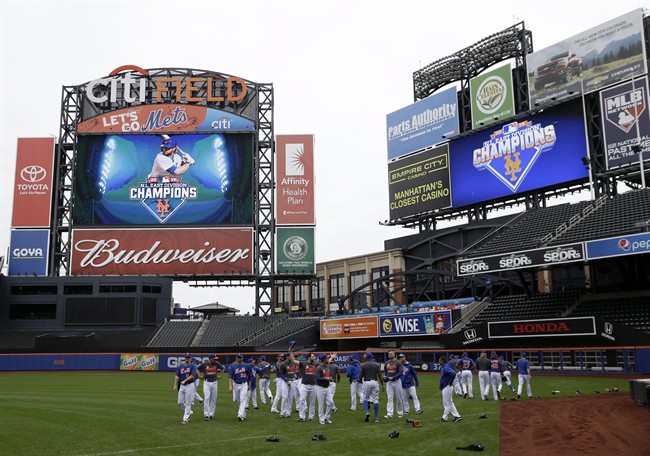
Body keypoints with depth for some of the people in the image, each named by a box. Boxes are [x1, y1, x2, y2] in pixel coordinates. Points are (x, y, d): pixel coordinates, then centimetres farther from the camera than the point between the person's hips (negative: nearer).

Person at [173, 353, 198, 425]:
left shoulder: (192, 366, -4)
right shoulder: (180, 366, 10)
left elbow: (193, 376, -15)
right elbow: (177, 376, 7)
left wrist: (185, 381, -19)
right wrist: (175, 385, -2)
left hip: (189, 386, -5)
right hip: (181, 386, 5)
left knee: (188, 403, -4)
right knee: (180, 402, 6)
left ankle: (185, 419, 1)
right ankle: (189, 412, 28)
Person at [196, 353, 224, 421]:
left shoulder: (216, 363, -2)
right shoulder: (204, 364, -6)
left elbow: (222, 369, 16)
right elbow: (197, 369, 11)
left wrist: (218, 376, 11)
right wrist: (200, 376, 5)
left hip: (214, 383, 3)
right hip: (206, 383, -3)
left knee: (213, 399, 5)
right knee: (206, 398, -12)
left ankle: (211, 414, 15)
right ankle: (206, 414, -9)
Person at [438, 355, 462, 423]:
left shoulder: (445, 368, -20)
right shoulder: (443, 368, 11)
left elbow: (453, 373, -34)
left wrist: (450, 382, -21)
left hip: (447, 388, -11)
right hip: (445, 388, 11)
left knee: (447, 404, 0)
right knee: (450, 403, 15)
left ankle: (444, 418, 8)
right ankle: (457, 416, 16)